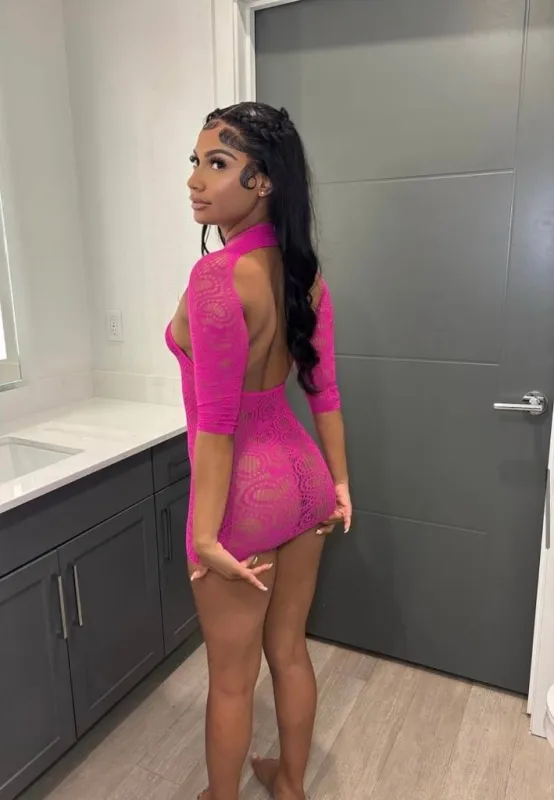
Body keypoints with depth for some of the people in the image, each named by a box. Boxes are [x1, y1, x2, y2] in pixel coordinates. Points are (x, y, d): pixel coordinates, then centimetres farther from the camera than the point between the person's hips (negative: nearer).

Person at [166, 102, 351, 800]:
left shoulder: (217, 275, -21)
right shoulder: (304, 271, 2)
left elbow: (216, 422, -22)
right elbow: (324, 390, 6)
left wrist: (205, 537, -17)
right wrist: (340, 484, 13)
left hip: (247, 489, -7)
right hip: (303, 476, 8)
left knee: (231, 677, 16)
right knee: (290, 650, 25)